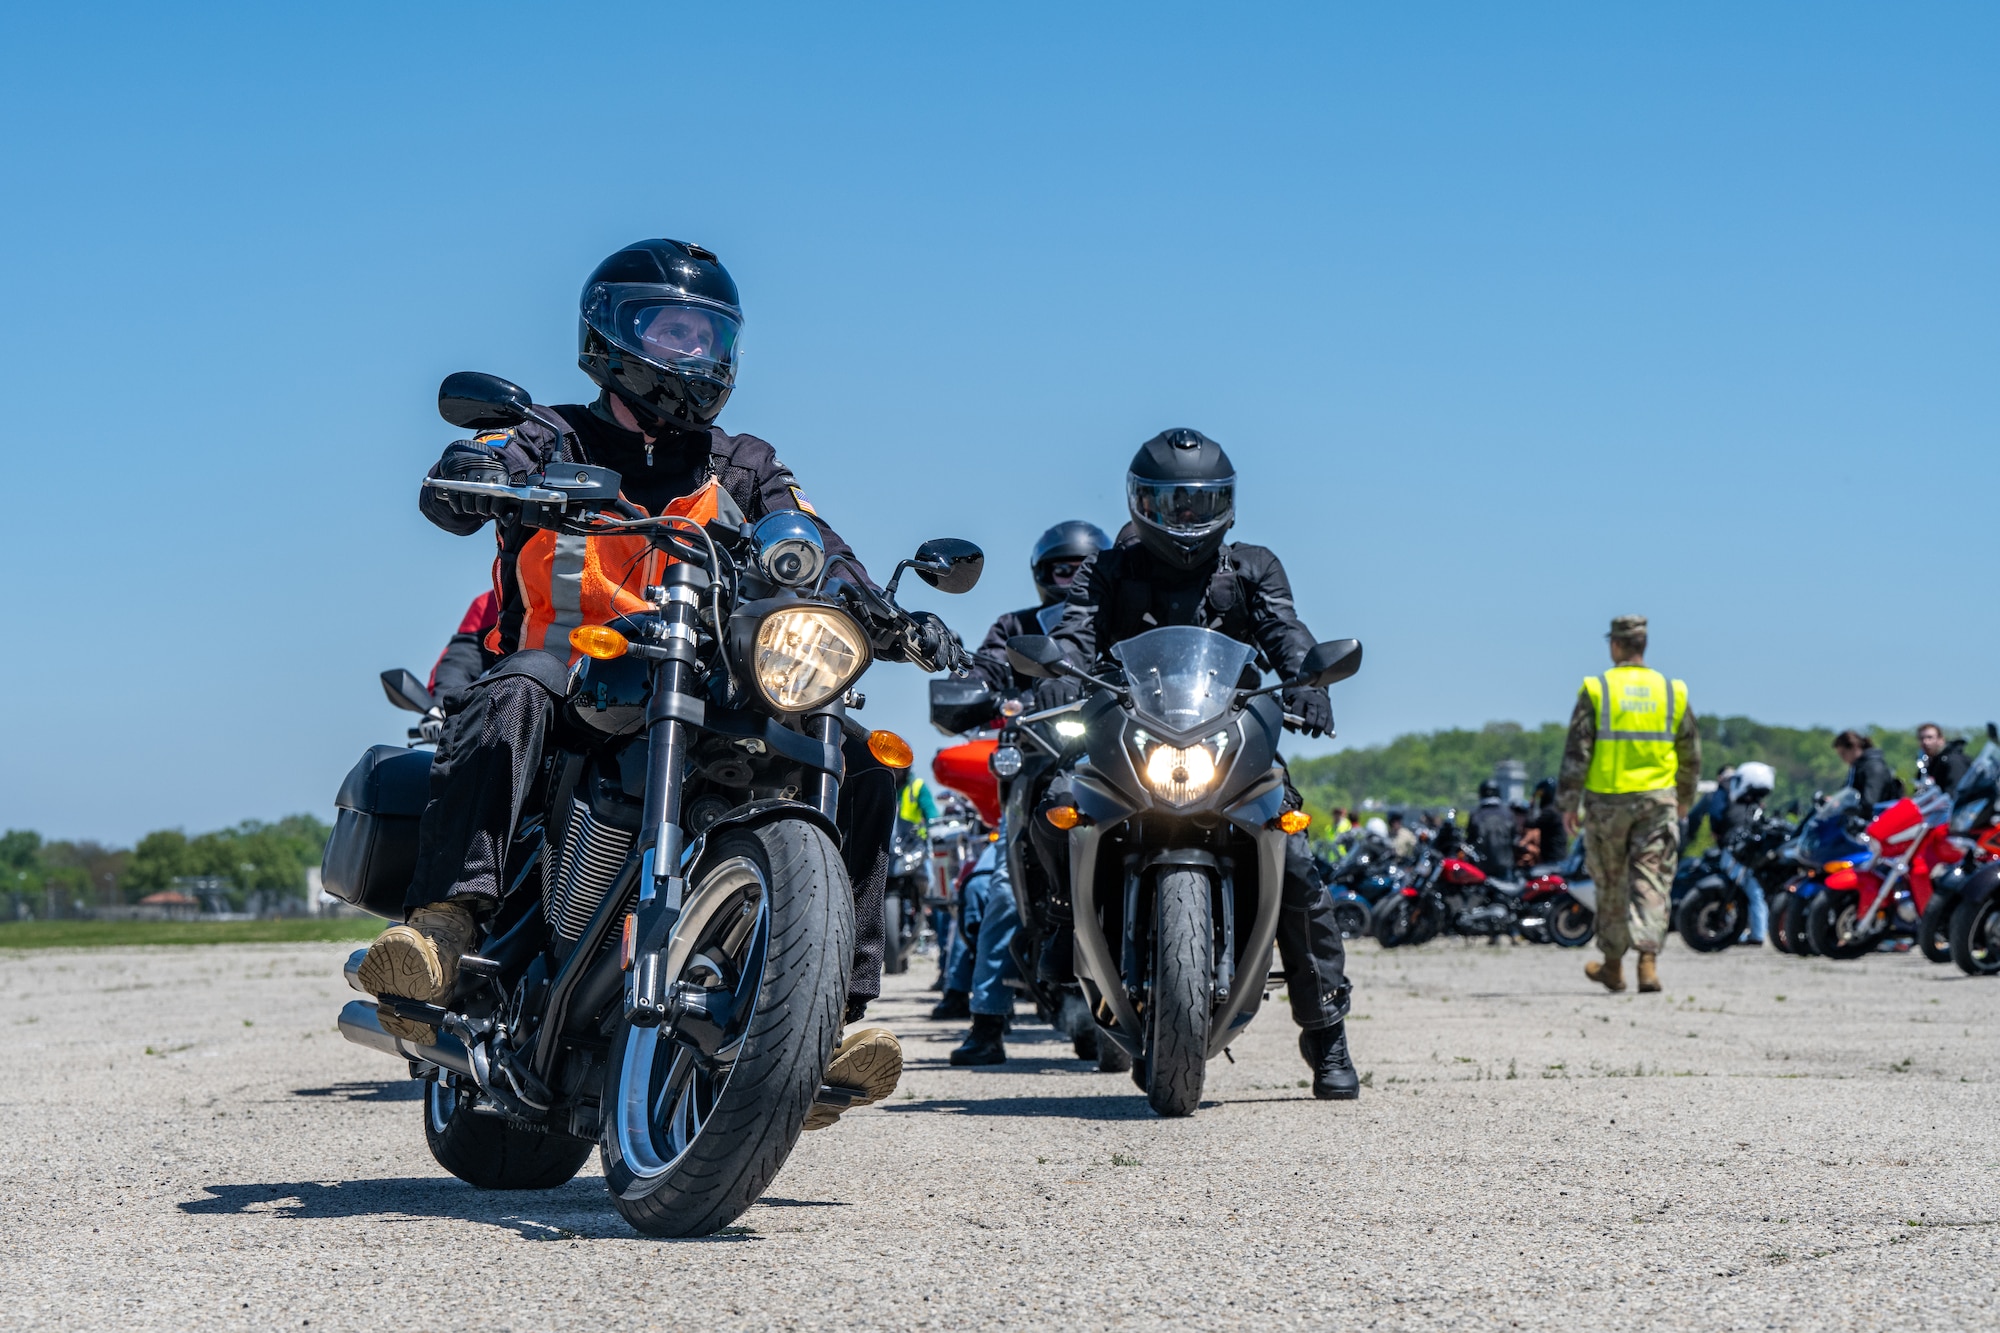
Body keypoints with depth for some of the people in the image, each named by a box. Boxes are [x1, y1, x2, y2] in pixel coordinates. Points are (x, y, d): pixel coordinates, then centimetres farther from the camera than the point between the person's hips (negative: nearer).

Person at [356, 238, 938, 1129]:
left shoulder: (743, 469, 21)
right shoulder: (552, 442, 10)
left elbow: (819, 560, 6)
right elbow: (447, 492, -10)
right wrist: (487, 474, -36)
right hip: (573, 672, -3)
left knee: (863, 764, -18)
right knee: (512, 694, -39)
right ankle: (443, 921, -54)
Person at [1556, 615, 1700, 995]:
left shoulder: (1596, 690, -3)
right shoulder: (1672, 692, 5)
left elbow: (1576, 751, -6)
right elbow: (1691, 755, 12)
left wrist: (1569, 802, 0)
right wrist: (1685, 798, 27)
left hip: (1607, 800, -1)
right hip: (1658, 800, 1)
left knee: (1611, 884, 11)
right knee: (1651, 882, 0)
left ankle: (1613, 966, 22)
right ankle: (1648, 961, -16)